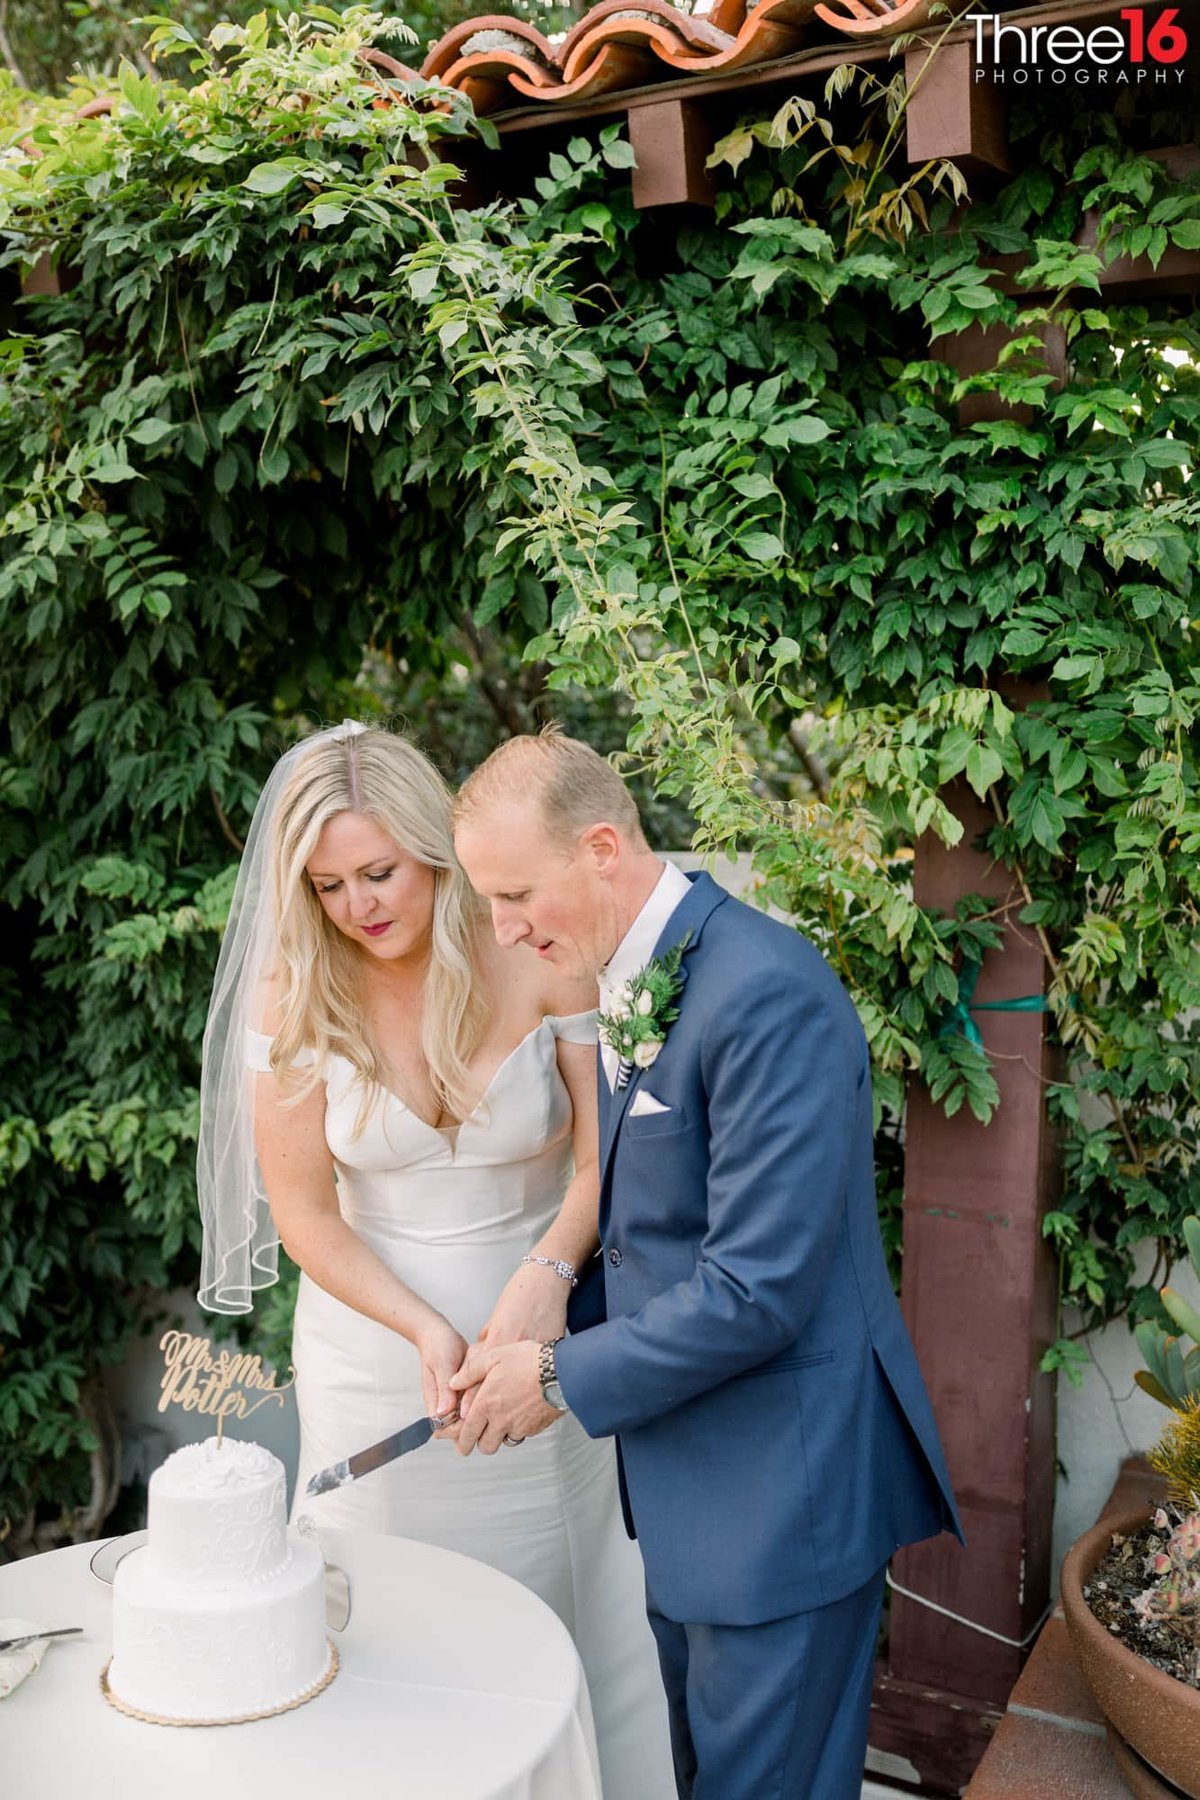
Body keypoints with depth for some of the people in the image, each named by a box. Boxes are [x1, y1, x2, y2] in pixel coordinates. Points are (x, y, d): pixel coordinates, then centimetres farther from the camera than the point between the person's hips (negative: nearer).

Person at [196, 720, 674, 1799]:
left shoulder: (541, 962, -14)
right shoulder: (293, 995, -10)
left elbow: (606, 1156, -10)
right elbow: (302, 1212, -7)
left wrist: (549, 1269, -27)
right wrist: (427, 1331, -18)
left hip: (539, 1335, 0)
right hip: (378, 1350, 1)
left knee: (570, 1607, 11)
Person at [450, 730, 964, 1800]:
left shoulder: (768, 994, -25)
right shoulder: (626, 982, 6)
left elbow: (757, 1290, -27)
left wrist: (564, 1380, -15)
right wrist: (555, 1358, 0)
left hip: (783, 1476, -9)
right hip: (689, 1469, 9)